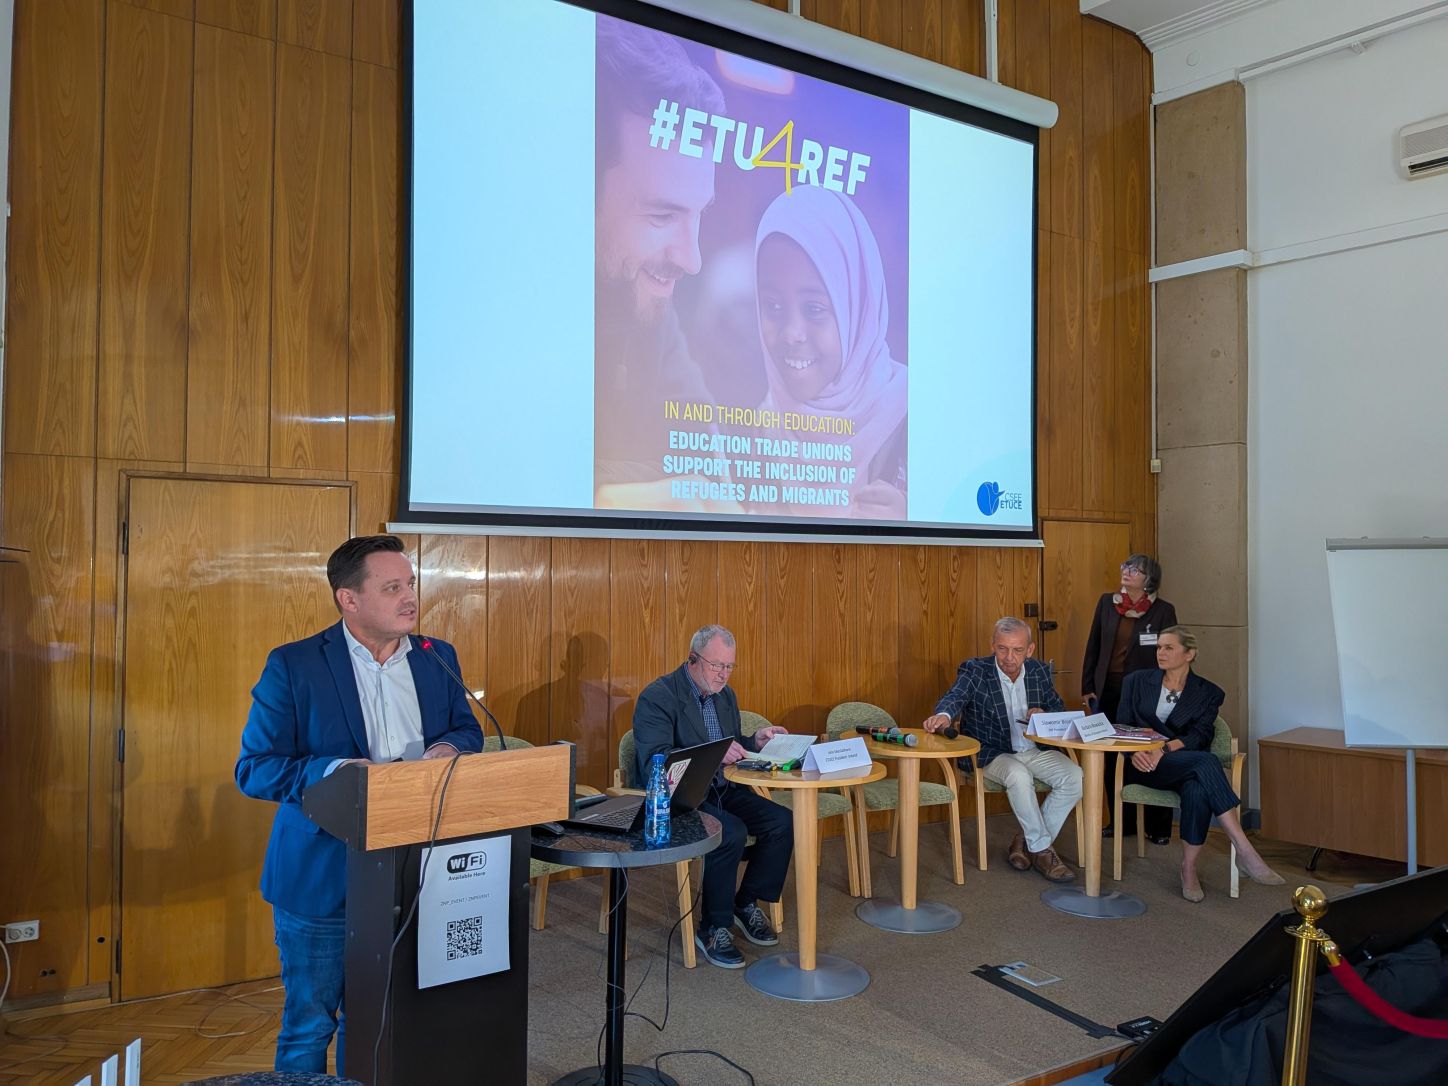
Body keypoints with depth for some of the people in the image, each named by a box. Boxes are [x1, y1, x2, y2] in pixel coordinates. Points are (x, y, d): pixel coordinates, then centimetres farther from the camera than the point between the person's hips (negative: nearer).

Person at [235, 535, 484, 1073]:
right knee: (309, 1024, 10)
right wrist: (333, 770, -27)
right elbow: (253, 768, -10)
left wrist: (449, 746, -10)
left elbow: (468, 730, 13)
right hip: (321, 876, -4)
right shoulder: (292, 665, -10)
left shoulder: (438, 658, 5)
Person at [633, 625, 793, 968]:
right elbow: (653, 762, -24)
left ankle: (746, 903, 7)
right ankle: (713, 928, -11)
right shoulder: (657, 697, -13)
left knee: (782, 822, -14)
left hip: (721, 790, 7)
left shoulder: (725, 694, 12)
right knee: (731, 833, -32)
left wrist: (754, 741, -2)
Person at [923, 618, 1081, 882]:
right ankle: (1042, 850, -17)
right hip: (991, 754, -5)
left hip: (1034, 751, 5)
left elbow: (1059, 708, 16)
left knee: (1075, 777, -20)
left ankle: (1025, 841, -5)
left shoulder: (1039, 671, 4)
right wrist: (944, 716, -53)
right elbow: (954, 697, -28)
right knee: (1019, 776, -36)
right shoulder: (974, 670, -10)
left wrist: (1045, 716, -9)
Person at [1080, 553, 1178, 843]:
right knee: (1111, 760, 9)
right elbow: (1093, 646, 8)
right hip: (1108, 691, 4)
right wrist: (1087, 687, 6)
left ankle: (1158, 827, 15)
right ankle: (1122, 822, 22)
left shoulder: (1163, 611, -4)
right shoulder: (1107, 602, 5)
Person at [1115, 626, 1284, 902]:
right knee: (1206, 761, -33)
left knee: (1197, 791, -38)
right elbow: (1122, 726, 6)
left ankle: (1189, 869, -24)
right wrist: (1135, 752, -17)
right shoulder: (1136, 681, 14)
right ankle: (1245, 852, -37)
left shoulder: (1208, 693, 12)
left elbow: (1200, 736, -3)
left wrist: (1165, 749, -22)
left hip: (1186, 765, 2)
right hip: (1143, 765, -1)